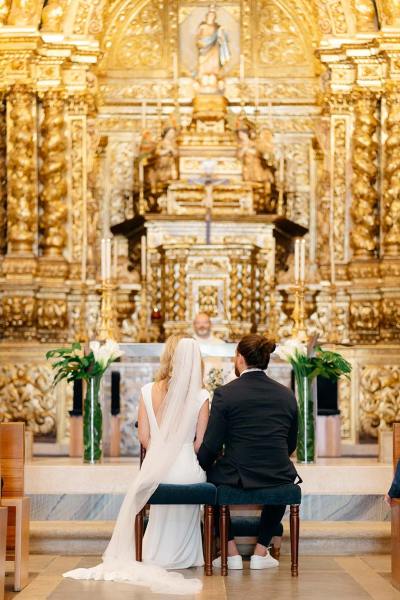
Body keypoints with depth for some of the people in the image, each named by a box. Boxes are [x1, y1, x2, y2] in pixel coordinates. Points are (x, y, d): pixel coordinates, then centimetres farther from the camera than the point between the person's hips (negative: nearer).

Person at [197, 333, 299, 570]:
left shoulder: (225, 393, -9)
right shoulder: (287, 395, 2)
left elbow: (211, 445, -8)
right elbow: (291, 444, 11)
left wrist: (201, 466, 13)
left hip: (236, 478, -3)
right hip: (279, 478, 3)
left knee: (212, 477, 31)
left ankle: (232, 553, 25)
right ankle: (261, 553, 29)